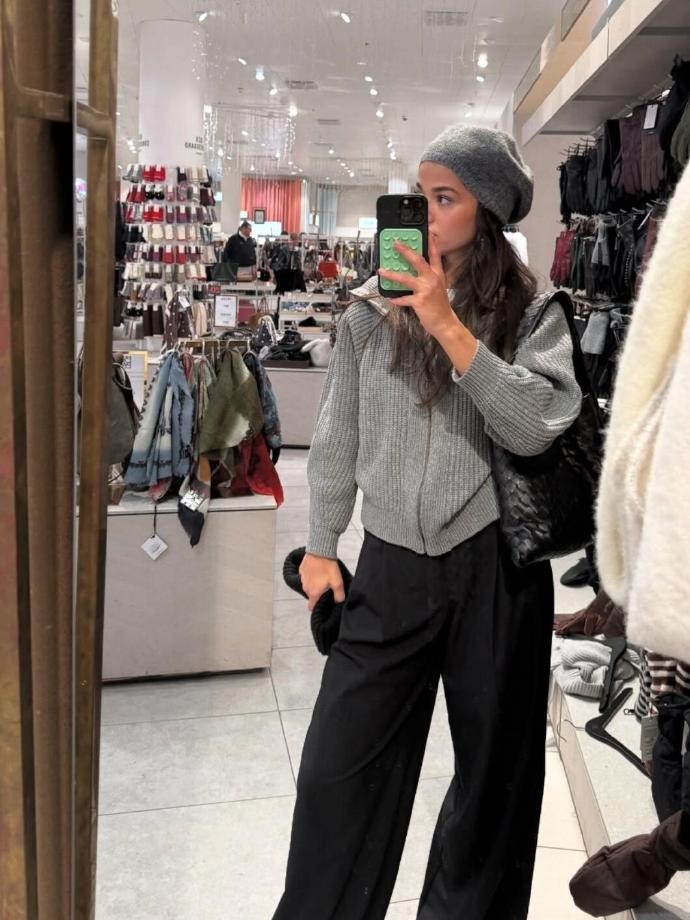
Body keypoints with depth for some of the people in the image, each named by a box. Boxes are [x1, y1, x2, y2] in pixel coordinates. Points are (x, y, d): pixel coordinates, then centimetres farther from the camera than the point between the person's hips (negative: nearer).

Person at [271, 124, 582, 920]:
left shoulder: (532, 311, 0)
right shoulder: (371, 307, 5)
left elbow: (535, 426, -16)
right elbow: (337, 435, 8)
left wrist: (449, 326, -19)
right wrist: (320, 545, 7)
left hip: (494, 563, -1)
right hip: (392, 562, 1)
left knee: (493, 765, 13)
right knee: (338, 765, 3)